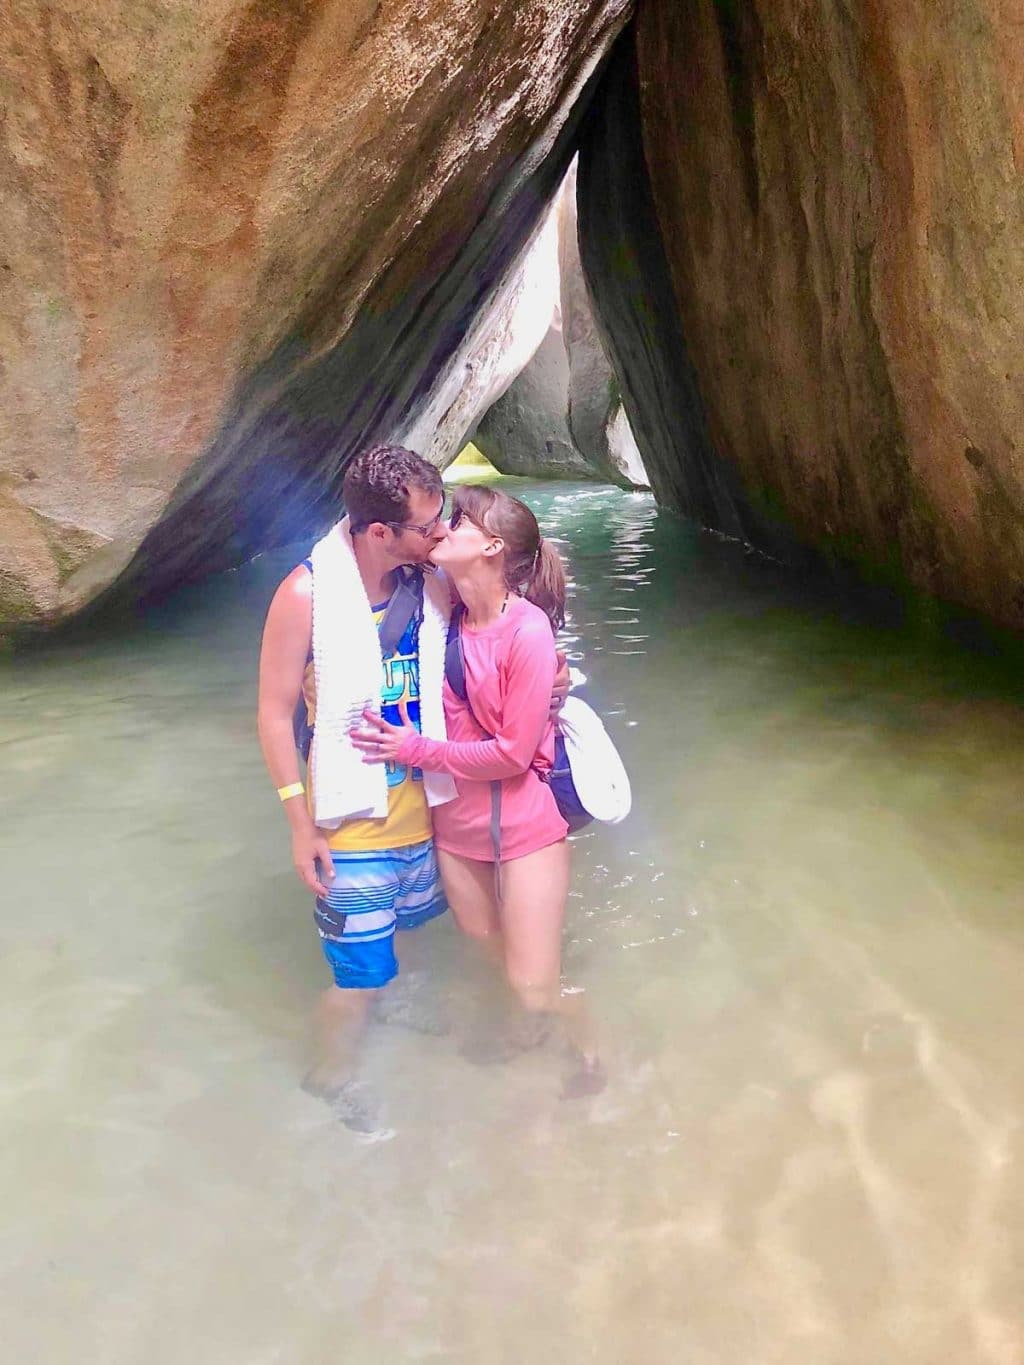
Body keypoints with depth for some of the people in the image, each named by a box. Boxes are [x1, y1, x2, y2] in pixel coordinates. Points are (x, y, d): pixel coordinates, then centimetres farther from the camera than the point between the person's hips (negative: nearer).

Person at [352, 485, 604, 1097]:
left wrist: (418, 750, -17)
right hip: (456, 821, 6)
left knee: (535, 986, 1)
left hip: (524, 825, -6)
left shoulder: (527, 632, -22)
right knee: (488, 947, 23)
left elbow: (514, 752, -20)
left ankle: (589, 1053, 33)